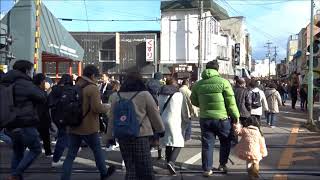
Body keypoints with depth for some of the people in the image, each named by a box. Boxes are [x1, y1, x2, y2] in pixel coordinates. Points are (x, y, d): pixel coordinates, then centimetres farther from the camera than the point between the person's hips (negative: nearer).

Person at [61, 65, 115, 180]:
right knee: (97, 150, 15)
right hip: (88, 127, -6)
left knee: (71, 154, 7)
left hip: (74, 127, 6)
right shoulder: (93, 88, -14)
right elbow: (97, 107, -23)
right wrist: (107, 108, -5)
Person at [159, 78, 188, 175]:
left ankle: (169, 162, 23)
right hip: (175, 121, -5)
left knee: (168, 143, 16)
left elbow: (160, 109, 12)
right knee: (178, 143, -3)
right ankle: (171, 162, -22)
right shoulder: (179, 95, -4)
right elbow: (184, 110, 0)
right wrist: (186, 120, 14)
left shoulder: (161, 95, 9)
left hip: (163, 121, 5)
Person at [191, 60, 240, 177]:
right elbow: (231, 102, -10)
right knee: (225, 142, 19)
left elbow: (194, 101, 14)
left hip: (205, 118, 3)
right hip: (221, 118, -3)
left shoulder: (198, 84, 3)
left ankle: (207, 169, 13)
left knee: (207, 145, 10)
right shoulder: (223, 82, -9)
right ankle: (223, 164, 27)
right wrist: (236, 116, 0)